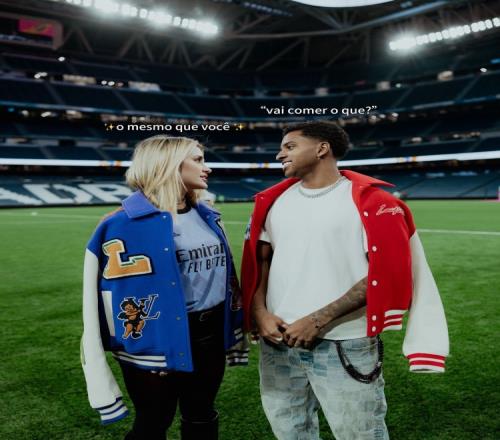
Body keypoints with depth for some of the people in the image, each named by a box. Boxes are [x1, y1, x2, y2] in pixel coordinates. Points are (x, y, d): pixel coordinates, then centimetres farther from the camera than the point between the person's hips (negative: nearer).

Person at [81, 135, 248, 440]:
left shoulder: (207, 216, 7)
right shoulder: (128, 223, -17)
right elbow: (125, 291, -15)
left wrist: (233, 331, 16)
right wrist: (149, 343, -14)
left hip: (210, 335, 6)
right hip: (159, 341, -6)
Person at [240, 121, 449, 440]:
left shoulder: (369, 200, -7)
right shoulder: (272, 201, 10)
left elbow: (384, 272, -12)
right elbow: (258, 262, 13)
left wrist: (318, 320, -16)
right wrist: (259, 313, -4)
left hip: (345, 346, -5)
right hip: (279, 342, 5)